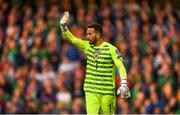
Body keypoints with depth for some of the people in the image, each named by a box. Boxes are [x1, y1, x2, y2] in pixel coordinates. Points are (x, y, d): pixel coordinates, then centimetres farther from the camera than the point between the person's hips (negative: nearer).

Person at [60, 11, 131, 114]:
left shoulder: (111, 49, -7)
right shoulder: (88, 46, 7)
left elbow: (121, 67, -11)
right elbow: (72, 39, 2)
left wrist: (124, 84, -22)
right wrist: (63, 26, -12)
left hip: (107, 92, -3)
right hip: (91, 91, 3)